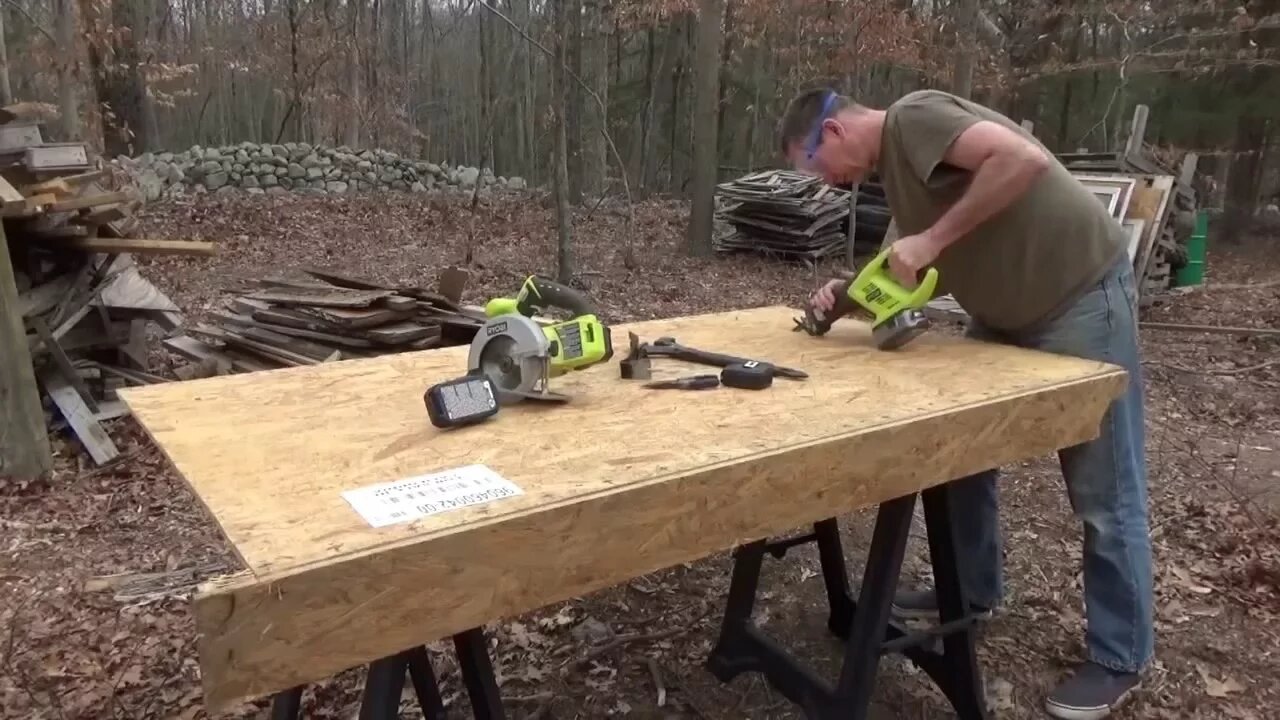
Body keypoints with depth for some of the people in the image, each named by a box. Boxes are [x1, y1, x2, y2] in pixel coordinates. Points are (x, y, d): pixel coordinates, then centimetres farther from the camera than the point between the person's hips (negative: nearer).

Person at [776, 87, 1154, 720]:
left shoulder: (915, 117, -17)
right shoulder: (893, 165, 11)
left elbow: (1024, 159, -32)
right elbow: (925, 276, 13)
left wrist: (933, 239, -27)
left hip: (1080, 297, -10)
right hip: (1006, 313, 10)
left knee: (1104, 492, 1)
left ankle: (1118, 657, 16)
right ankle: (972, 590, 33)